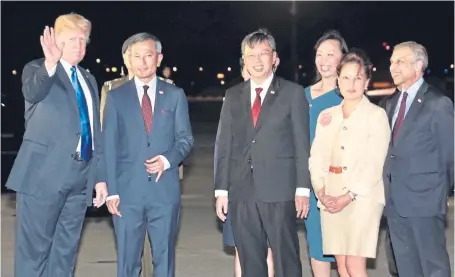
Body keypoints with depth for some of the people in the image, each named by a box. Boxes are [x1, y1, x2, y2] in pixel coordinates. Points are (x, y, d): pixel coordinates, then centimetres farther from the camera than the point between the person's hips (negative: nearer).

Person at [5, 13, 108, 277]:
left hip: (80, 177, 6)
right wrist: (50, 64, -44)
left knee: (65, 250, 11)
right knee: (34, 249, -1)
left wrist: (100, 176, 12)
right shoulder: (37, 69, 0)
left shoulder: (89, 80, 17)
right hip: (44, 174, -5)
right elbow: (32, 92, -25)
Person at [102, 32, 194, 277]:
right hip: (127, 190, 0)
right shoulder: (116, 97, 6)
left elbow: (185, 138, 8)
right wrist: (111, 190, -5)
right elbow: (109, 146, 3)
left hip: (165, 190, 1)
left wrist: (168, 159, -13)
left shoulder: (175, 95, 9)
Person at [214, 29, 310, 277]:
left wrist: (302, 188, -6)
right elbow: (224, 144, 10)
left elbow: (302, 144, 0)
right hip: (241, 191, 3)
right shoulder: (233, 95, 12)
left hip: (279, 190, -3)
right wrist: (221, 190, 5)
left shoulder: (293, 93, 2)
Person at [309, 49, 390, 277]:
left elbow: (374, 163, -9)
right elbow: (316, 157, 8)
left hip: (362, 198, -5)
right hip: (331, 200, 5)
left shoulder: (376, 115, -2)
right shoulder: (326, 115, 13)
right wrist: (322, 193, -7)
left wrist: (348, 197, -15)